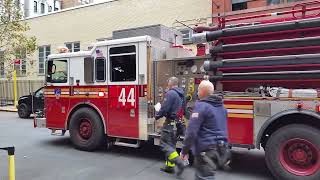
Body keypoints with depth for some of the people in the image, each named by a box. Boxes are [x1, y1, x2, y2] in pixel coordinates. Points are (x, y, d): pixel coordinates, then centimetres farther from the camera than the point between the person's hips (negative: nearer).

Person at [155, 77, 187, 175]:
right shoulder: (182, 94, 13)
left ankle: (179, 162, -12)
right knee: (171, 144, 16)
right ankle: (169, 166, 22)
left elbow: (164, 108, -19)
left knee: (165, 144, -4)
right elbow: (183, 110, 19)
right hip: (178, 123, 9)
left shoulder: (170, 93, -14)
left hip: (170, 123, -9)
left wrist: (157, 116, -2)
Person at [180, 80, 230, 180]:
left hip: (206, 150, -9)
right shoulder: (221, 106, 13)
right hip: (221, 149, 9)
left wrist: (184, 150, -11)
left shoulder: (201, 105, -15)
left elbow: (191, 131, -20)